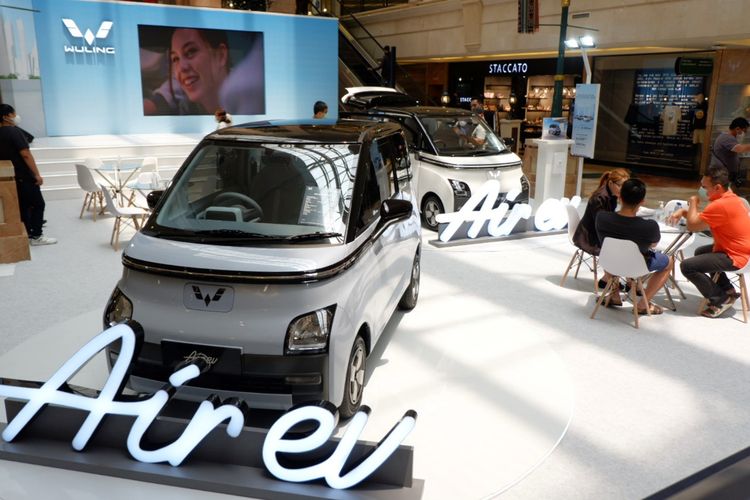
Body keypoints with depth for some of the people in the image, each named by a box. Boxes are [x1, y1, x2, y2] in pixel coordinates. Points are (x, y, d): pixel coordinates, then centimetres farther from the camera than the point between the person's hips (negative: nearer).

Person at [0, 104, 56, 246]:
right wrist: (37, 174, -19)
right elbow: (25, 155, -22)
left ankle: (27, 234, 17)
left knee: (23, 206, 14)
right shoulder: (14, 131, -16)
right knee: (38, 204, -2)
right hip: (24, 177, -9)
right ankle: (36, 237, -3)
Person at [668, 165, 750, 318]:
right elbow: (701, 218, 13)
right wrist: (683, 211, -4)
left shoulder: (721, 205, -28)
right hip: (736, 249, 11)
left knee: (687, 266, -16)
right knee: (700, 252, 31)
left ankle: (721, 299, 1)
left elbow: (692, 226, -22)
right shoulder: (729, 198, 6)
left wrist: (693, 202, -9)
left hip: (735, 256, -11)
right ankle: (727, 289, 26)